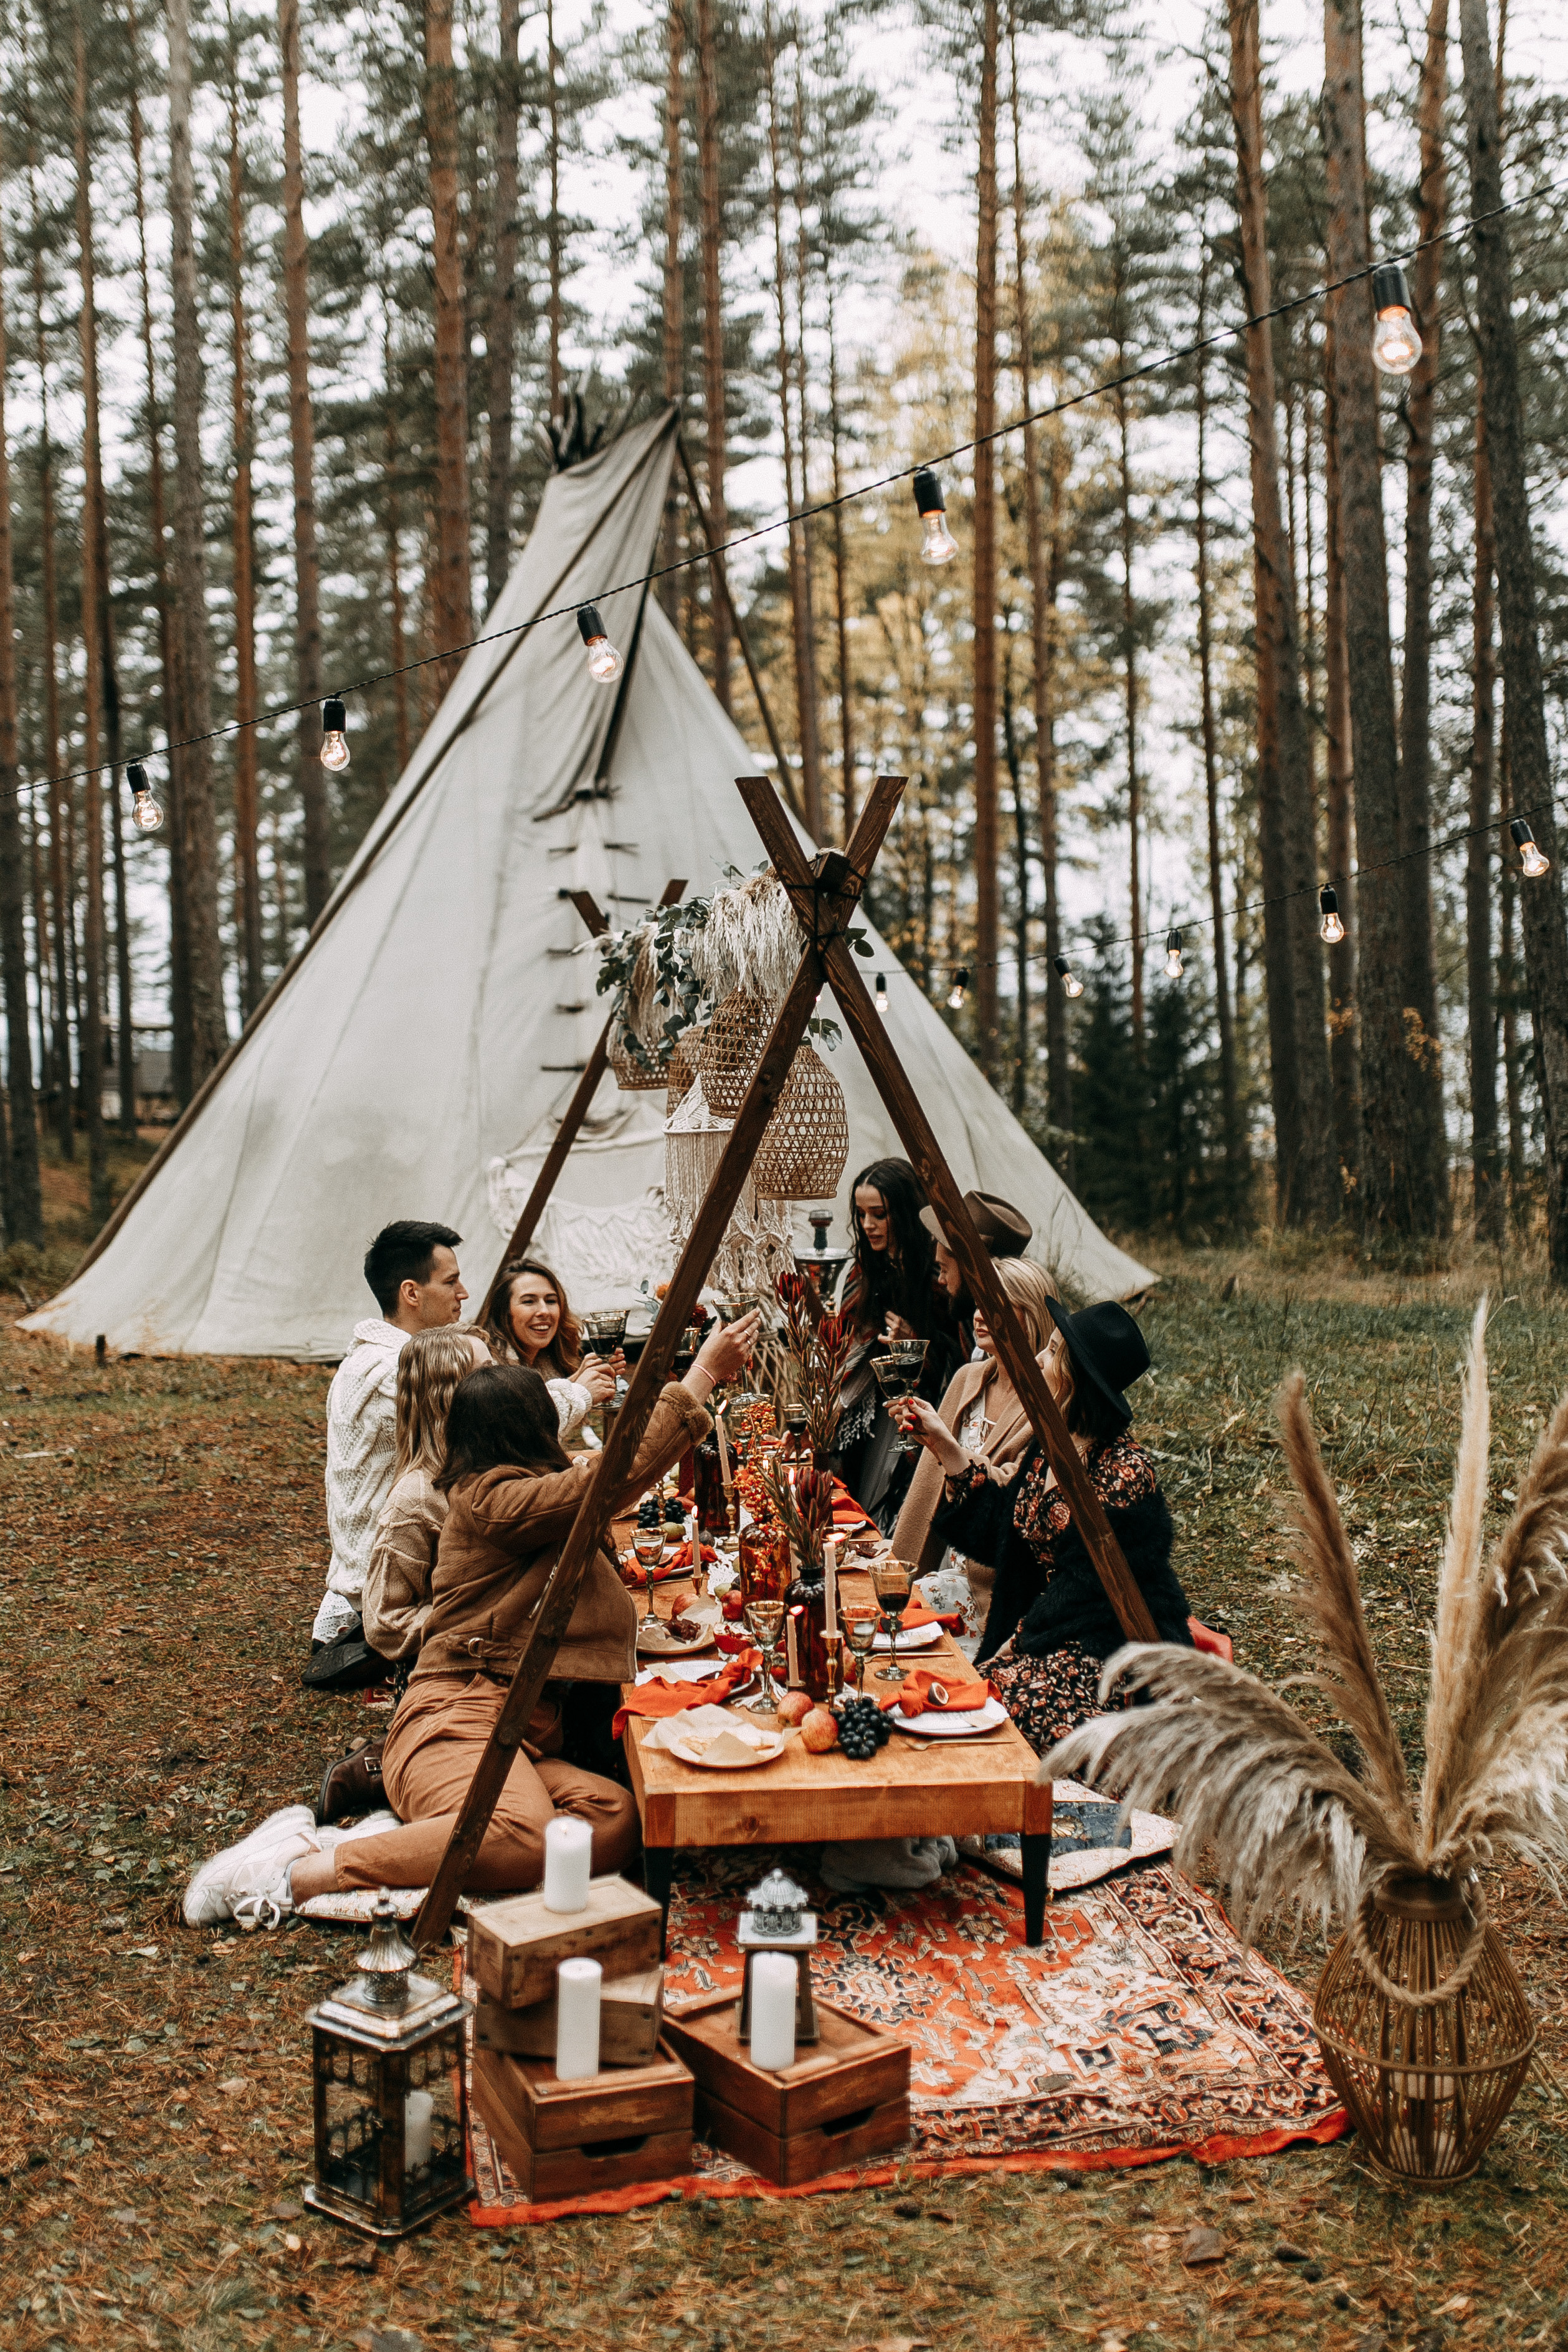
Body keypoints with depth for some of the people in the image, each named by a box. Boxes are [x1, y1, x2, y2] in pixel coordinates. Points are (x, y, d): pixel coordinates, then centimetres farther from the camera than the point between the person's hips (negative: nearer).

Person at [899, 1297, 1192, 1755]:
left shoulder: (1124, 1471, -17)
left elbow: (1091, 1586, -15)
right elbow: (999, 1533, 11)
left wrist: (1020, 1639, -11)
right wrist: (945, 1447, 12)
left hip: (1116, 1647, -8)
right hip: (1053, 1630, 8)